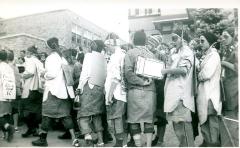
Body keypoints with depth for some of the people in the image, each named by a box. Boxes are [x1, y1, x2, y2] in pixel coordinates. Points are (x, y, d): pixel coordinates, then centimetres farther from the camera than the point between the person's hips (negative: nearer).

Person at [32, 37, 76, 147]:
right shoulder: (62, 58, 12)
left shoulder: (51, 58, -9)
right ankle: (73, 137, 2)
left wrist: (44, 74, 1)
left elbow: (52, 74, -19)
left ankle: (43, 139, 12)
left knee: (47, 114, 3)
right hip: (64, 90, 7)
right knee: (65, 114, 7)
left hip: (53, 90, -7)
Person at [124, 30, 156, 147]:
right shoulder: (151, 54, 9)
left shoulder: (130, 53, -1)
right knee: (149, 118, 10)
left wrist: (140, 82, -8)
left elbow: (128, 73, -13)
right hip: (150, 90, 3)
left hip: (135, 90, -3)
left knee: (134, 120, 4)